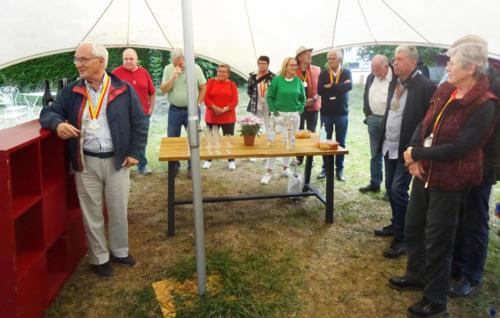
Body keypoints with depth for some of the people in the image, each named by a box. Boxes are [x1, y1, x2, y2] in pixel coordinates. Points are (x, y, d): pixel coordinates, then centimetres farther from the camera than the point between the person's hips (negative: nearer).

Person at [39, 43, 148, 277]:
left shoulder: (123, 90, -2)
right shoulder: (71, 91, 3)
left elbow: (140, 122, 0)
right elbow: (47, 113, 7)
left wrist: (135, 152, -5)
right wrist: (58, 123, -16)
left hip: (117, 160, -1)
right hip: (85, 162, 1)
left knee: (118, 211, 12)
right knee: (92, 213, 9)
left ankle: (119, 251, 33)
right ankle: (99, 258, 25)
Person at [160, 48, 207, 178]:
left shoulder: (196, 68, -6)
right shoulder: (168, 69, -3)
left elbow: (203, 87, 2)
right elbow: (163, 90, -8)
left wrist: (198, 103, -4)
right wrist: (174, 76, -19)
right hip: (174, 110, 1)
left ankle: (191, 167, 18)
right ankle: (174, 165, 24)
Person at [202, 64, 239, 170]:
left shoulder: (232, 84, 2)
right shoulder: (211, 82, 2)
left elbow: (235, 100, -4)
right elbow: (206, 97, -4)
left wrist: (225, 109, -16)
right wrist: (214, 107, -17)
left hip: (228, 117, 0)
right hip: (212, 116, 1)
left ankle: (231, 161, 14)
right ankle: (208, 160, 20)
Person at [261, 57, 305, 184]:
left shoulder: (298, 81, 5)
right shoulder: (277, 79, -5)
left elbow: (303, 98, 14)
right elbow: (269, 97, -1)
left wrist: (300, 110, 2)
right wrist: (274, 110, -9)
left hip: (294, 116, 4)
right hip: (280, 115, -4)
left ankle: (285, 169, 25)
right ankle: (269, 172, 0)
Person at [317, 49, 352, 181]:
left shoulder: (346, 72, 1)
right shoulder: (323, 73, 3)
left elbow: (349, 86, -20)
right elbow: (320, 90, -13)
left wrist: (331, 87, -18)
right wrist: (339, 87, -15)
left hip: (341, 113, -1)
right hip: (326, 112, 1)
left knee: (340, 142, 6)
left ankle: (339, 169, 15)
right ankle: (325, 168, 18)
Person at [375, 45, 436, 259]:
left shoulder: (426, 87, -15)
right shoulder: (394, 84, 9)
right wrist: (383, 138, 13)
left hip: (406, 150, -7)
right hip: (390, 147, 8)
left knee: (398, 190, -9)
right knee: (390, 188, 14)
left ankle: (402, 237, 4)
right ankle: (396, 225, 31)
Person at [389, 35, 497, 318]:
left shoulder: (484, 105, -19)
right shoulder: (444, 91, 3)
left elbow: (458, 148, -23)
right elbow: (424, 125, 4)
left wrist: (417, 154, -18)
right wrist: (413, 155, -12)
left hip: (450, 180, -7)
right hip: (425, 172, 7)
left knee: (438, 239, 5)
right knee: (414, 227, 19)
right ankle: (417, 275, 42)